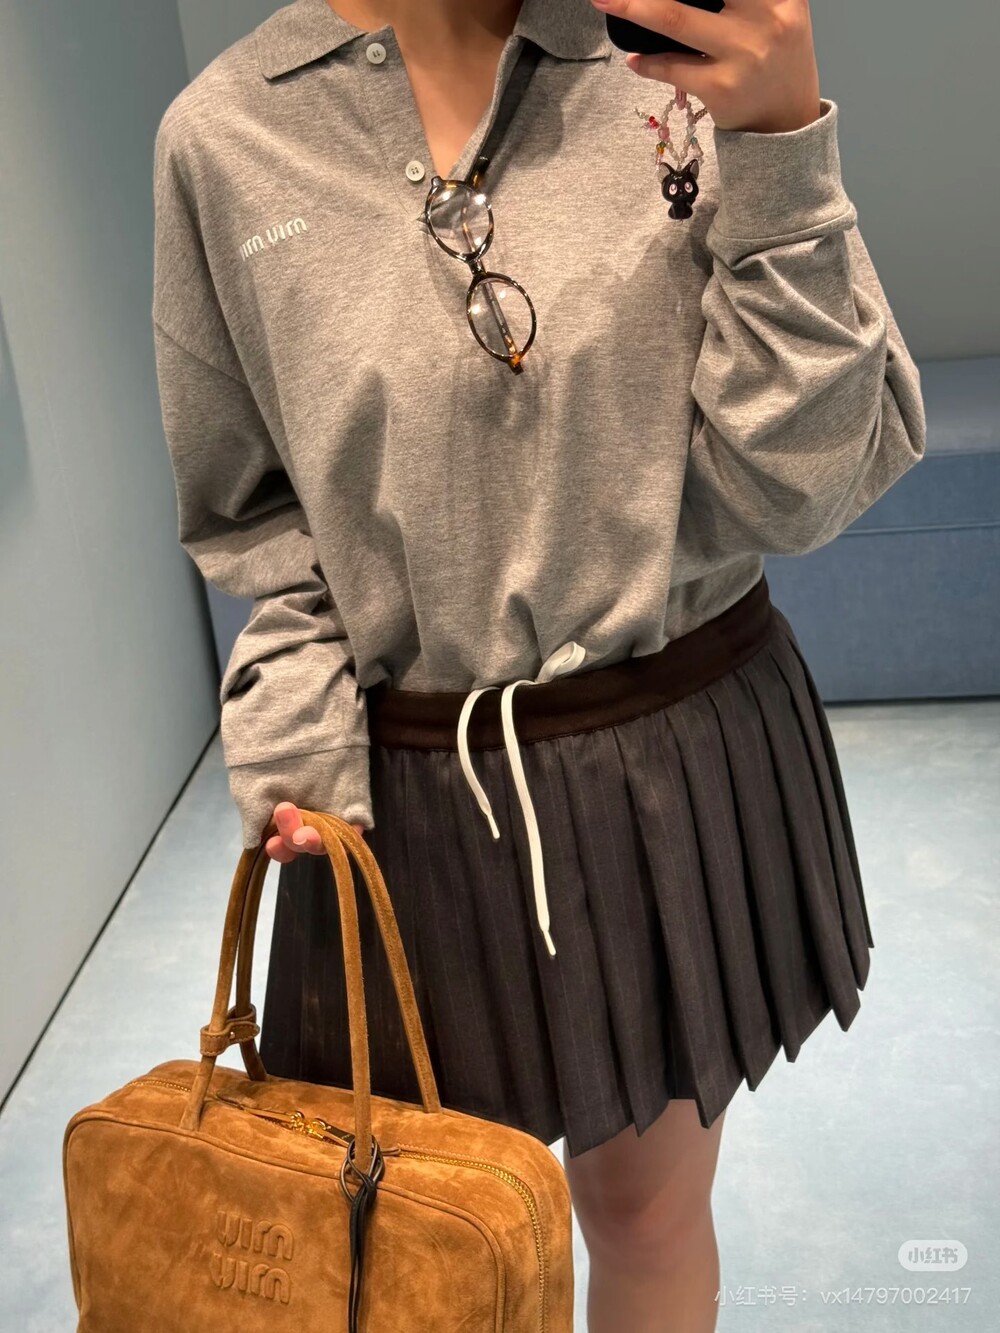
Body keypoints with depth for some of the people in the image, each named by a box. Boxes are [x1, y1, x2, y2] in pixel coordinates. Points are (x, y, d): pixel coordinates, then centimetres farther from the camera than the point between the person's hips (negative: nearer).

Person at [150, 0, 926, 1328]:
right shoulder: (226, 136, -4)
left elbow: (800, 489, -10)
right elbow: (253, 517, 5)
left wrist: (778, 148, -19)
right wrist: (302, 758, -7)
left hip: (690, 756, 1)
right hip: (409, 789, 0)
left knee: (650, 1210, 18)